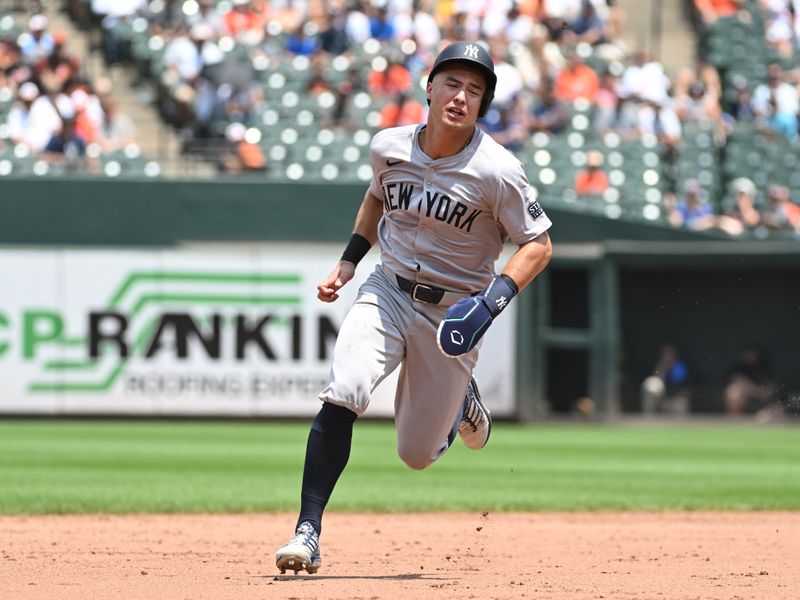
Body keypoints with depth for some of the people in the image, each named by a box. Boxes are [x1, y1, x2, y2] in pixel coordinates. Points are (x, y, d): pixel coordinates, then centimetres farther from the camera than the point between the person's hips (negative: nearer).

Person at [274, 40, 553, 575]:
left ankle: (461, 400, 41)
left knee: (417, 454, 5)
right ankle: (308, 533, -21)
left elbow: (538, 245, -10)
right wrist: (349, 261, 9)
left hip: (454, 314, -2)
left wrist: (498, 296, -26)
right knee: (342, 396, -25)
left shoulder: (497, 171, -17)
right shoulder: (389, 147, -4)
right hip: (388, 293, 2)